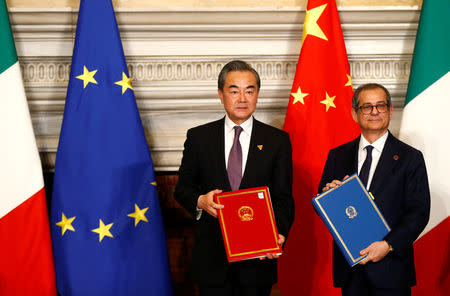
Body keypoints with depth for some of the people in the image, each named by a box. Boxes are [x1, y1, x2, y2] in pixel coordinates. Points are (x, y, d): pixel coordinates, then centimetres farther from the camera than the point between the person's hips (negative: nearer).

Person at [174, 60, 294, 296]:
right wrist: (200, 201, -14)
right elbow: (182, 188, 8)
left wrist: (279, 234, -18)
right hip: (211, 257, 0)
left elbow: (283, 198, 0)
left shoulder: (277, 140, 2)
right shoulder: (198, 137, 4)